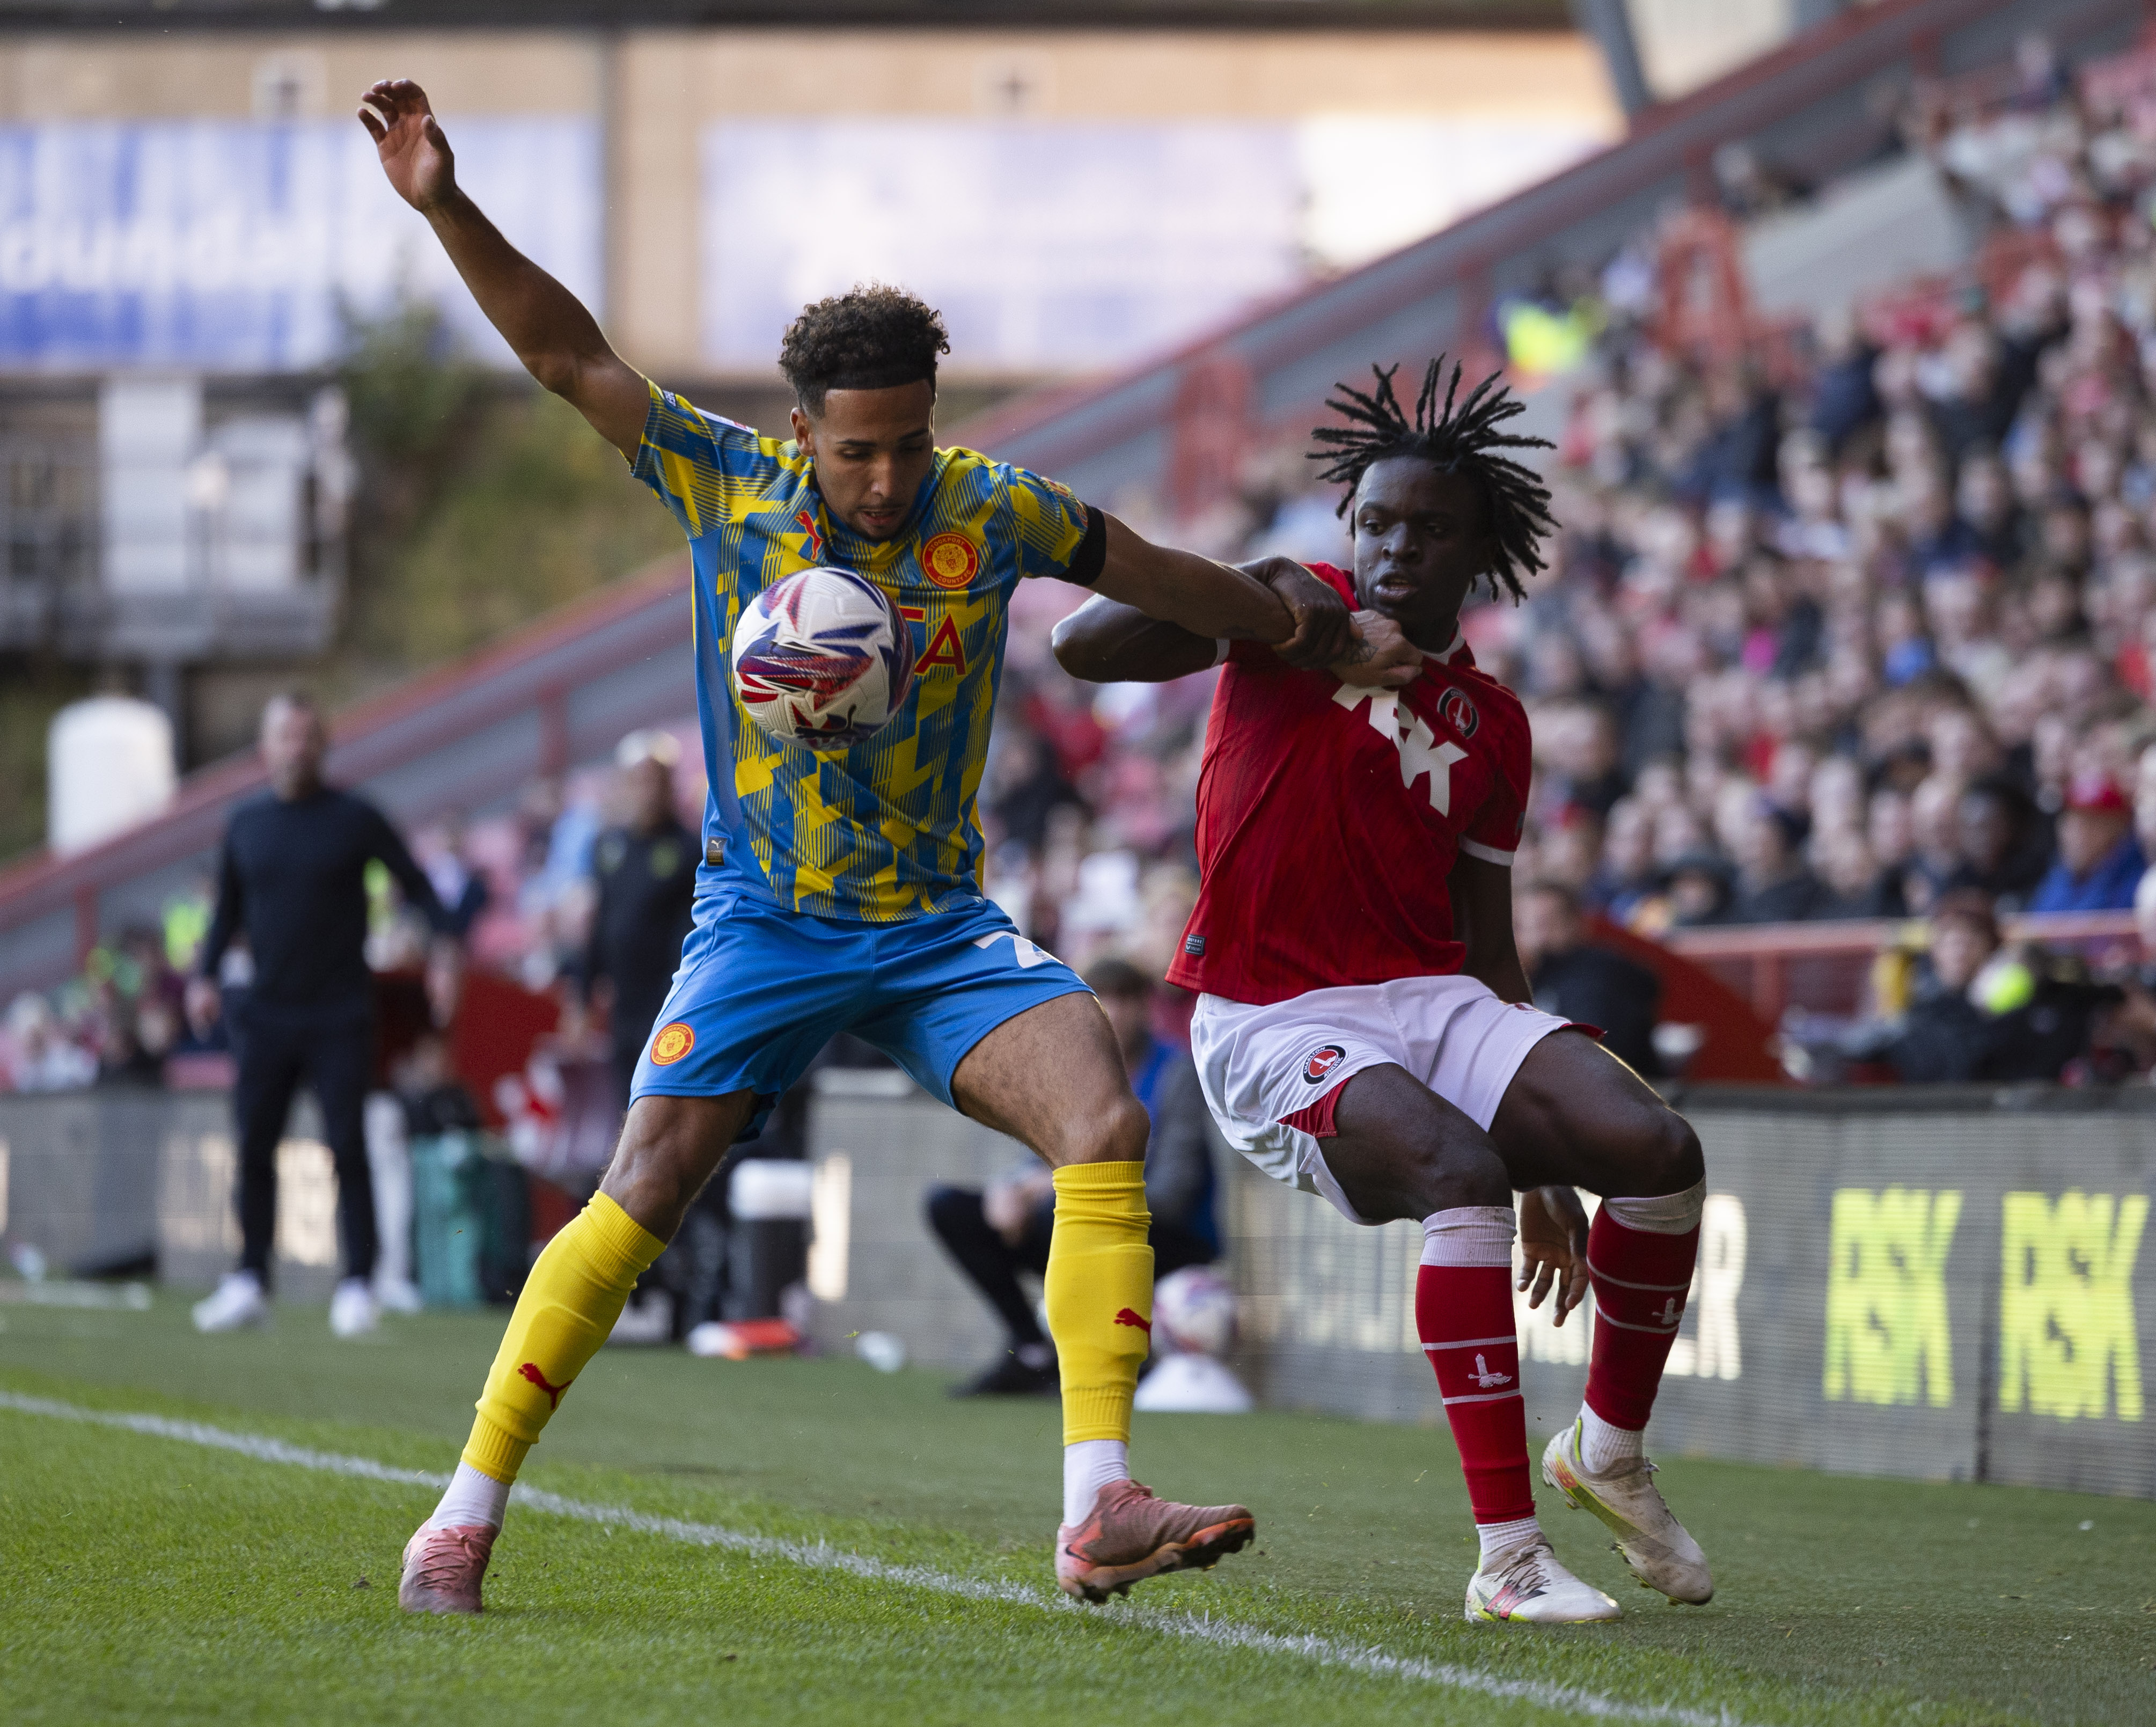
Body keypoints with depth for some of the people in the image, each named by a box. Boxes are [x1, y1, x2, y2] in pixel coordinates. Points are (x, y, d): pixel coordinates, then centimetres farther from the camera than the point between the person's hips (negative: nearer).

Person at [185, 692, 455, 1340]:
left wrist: (444, 944, -15)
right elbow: (228, 911, 16)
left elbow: (416, 886, 1)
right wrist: (204, 976, 2)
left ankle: (357, 1286, -3)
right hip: (265, 1014, 3)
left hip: (340, 1016, -3)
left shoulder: (356, 820, -2)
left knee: (347, 1147, -7)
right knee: (253, 1147, 0)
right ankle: (249, 1283, 7)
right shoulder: (246, 824, 8)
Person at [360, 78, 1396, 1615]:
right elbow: (571, 355, -7)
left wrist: (1322, 642, 22)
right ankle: (469, 1510, 0)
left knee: (1105, 1124, -21)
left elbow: (1162, 578, 12)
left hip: (941, 925, 2)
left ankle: (1100, 1510, -25)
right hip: (766, 919, -2)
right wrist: (448, 208, -17)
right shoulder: (727, 481, -6)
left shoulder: (994, 511, -3)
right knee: (644, 1194, -14)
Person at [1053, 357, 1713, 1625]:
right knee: (1458, 1167, -34)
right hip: (1276, 1024, -5)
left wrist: (1544, 1174, 19)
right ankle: (1507, 1556, -31)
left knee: (1661, 1150, -17)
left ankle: (1613, 1451, 9)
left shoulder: (1493, 726, 15)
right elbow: (1084, 647, -12)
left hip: (1433, 1001, 5)